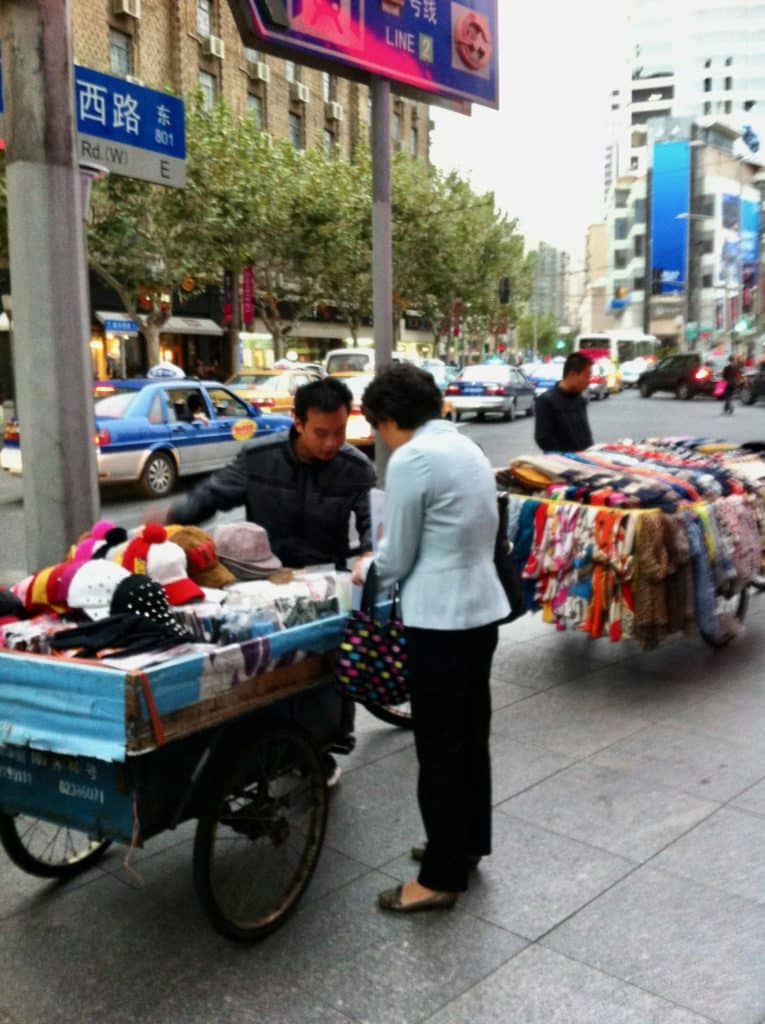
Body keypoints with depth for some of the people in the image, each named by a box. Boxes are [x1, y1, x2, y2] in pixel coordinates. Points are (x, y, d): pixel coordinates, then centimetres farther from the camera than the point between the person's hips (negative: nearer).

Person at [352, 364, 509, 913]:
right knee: (471, 734, 20)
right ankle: (469, 843, 36)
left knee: (439, 747, 3)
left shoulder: (410, 460, -16)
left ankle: (442, 877, 16)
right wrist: (383, 561, 18)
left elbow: (396, 560, -11)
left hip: (439, 620, -9)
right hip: (483, 608, 9)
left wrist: (366, 569, 11)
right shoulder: (468, 448, 10)